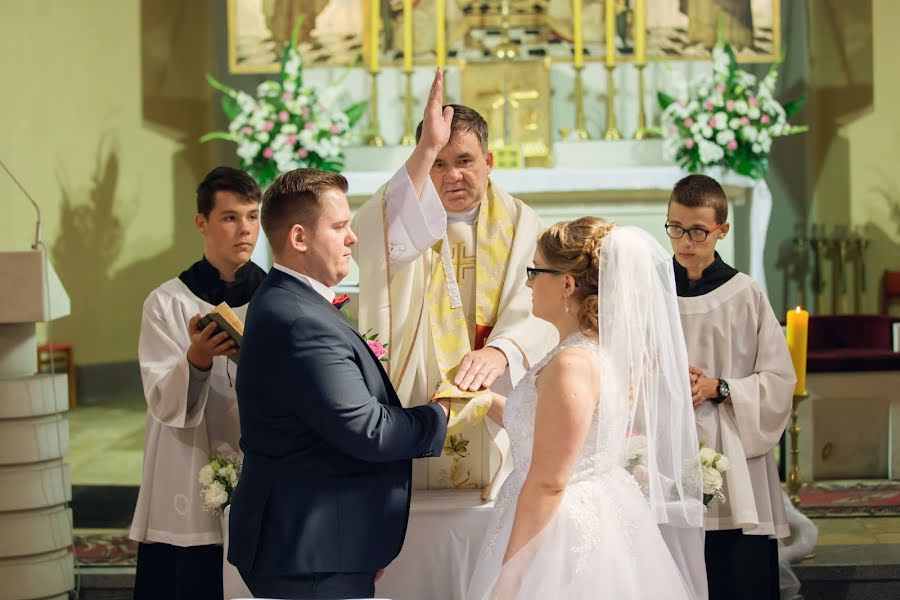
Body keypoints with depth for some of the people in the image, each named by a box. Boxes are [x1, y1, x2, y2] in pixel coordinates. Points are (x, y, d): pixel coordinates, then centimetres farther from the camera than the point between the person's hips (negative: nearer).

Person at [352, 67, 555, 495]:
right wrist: (426, 151, -31)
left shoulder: (520, 225, 4)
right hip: (411, 411, -1)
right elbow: (376, 242, -25)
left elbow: (537, 313, -9)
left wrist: (502, 351, -31)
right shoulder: (404, 211, 1)